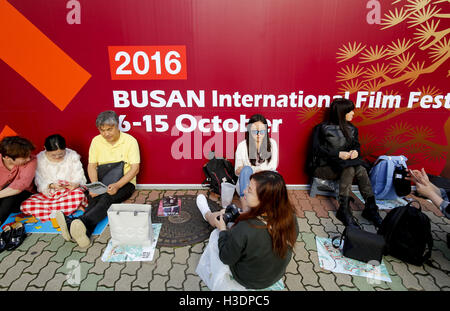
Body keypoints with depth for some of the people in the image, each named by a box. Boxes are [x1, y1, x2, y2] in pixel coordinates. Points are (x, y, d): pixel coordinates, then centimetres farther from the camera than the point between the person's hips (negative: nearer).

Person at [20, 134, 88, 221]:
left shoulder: (72, 156, -1)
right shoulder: (40, 159, 0)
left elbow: (79, 177, -2)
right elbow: (40, 182, -2)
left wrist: (76, 184, -25)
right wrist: (51, 185, -24)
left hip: (69, 192, -2)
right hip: (47, 193, 3)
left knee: (79, 194, -38)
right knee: (25, 206, -25)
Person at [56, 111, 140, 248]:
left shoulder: (130, 141, -8)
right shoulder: (96, 141, 4)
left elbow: (135, 168, -13)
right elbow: (92, 166, 4)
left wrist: (117, 185, -27)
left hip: (125, 183, -4)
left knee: (107, 198, -33)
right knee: (93, 198, -27)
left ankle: (77, 224, -54)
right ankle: (84, 232, -47)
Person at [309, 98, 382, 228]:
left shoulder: (352, 129, 11)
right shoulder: (323, 128, -7)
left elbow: (357, 145, 14)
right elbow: (317, 149, -12)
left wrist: (356, 151, -11)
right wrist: (338, 154, -23)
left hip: (344, 165, 5)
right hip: (323, 167, -5)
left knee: (360, 168, -27)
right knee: (350, 168, -33)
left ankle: (370, 207, -26)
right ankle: (344, 209, -32)